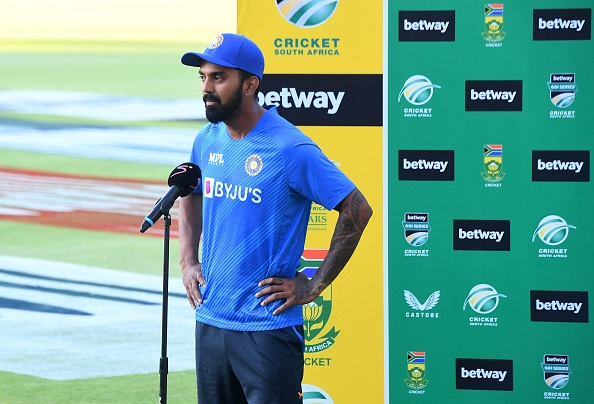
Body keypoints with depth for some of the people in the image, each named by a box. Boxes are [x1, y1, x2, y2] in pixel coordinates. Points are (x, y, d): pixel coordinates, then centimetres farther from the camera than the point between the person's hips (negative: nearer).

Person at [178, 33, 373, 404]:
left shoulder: (290, 149, -14)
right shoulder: (207, 141, 7)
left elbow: (358, 210, -11)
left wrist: (316, 285, -10)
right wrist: (188, 261, 13)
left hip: (268, 328, -7)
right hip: (211, 321, 7)